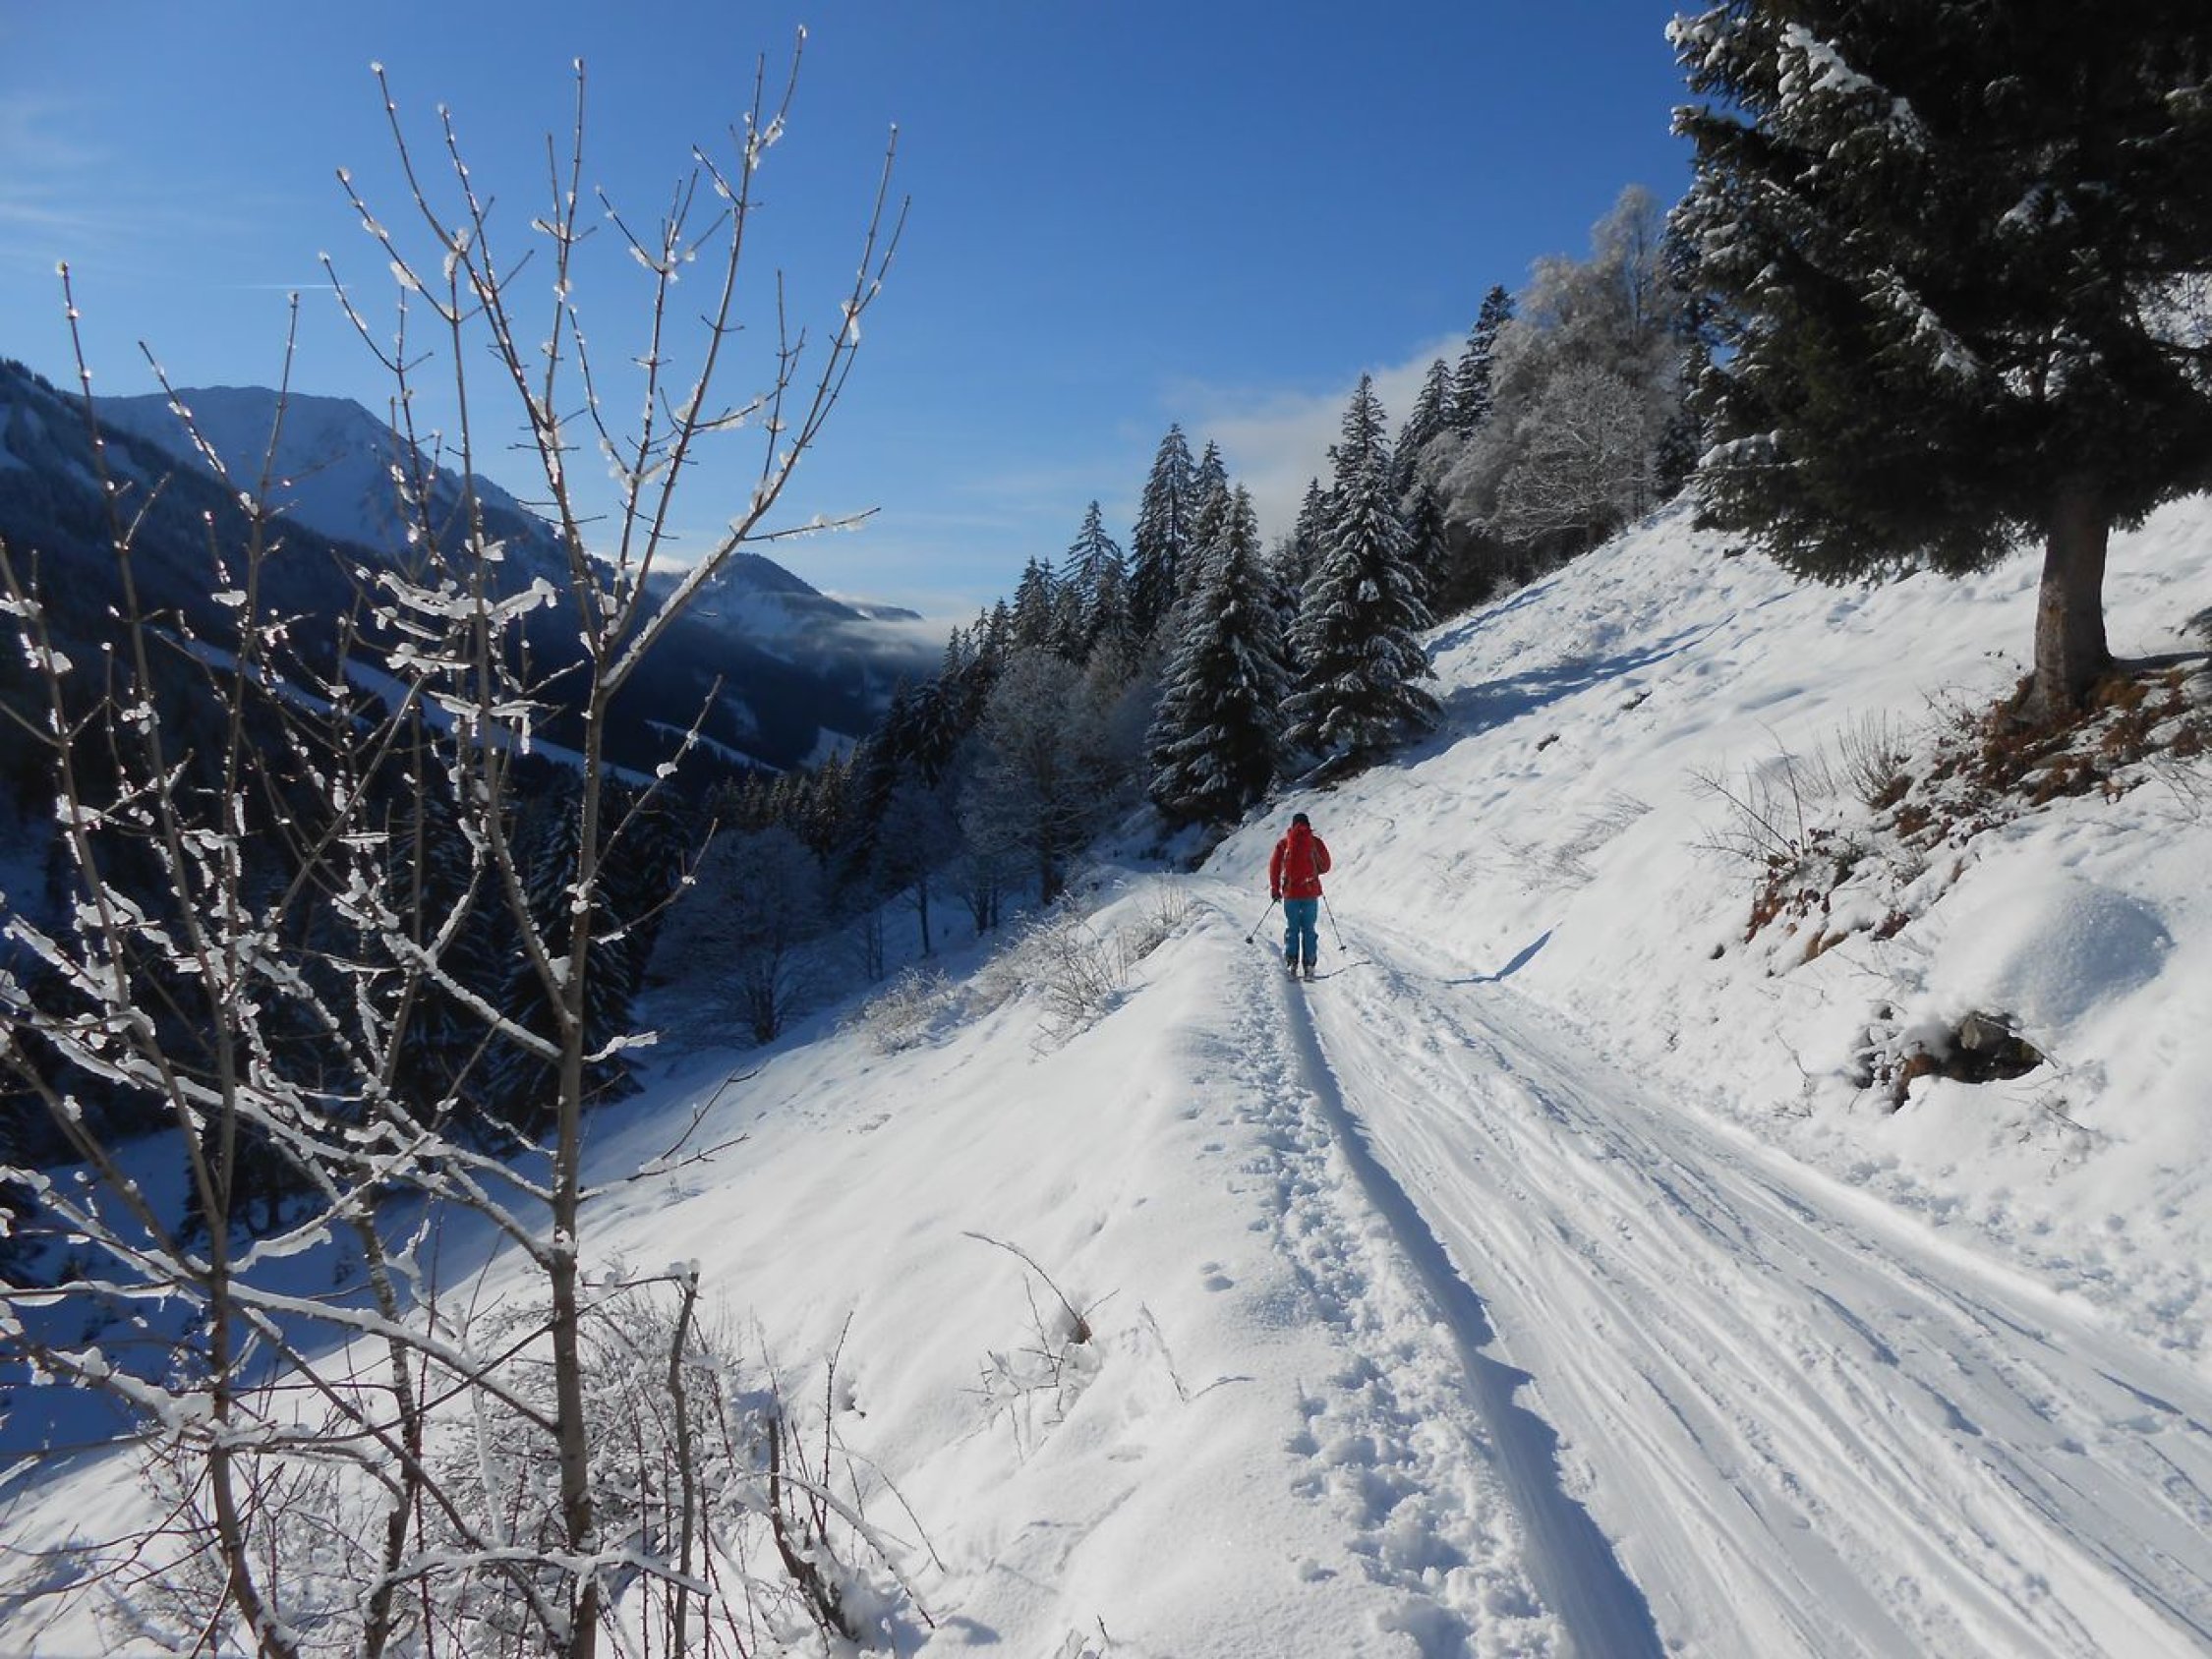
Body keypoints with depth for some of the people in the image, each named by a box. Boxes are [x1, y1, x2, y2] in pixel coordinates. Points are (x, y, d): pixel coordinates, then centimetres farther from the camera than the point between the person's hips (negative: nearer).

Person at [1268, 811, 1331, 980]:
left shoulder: (1284, 843, 0)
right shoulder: (1316, 842, -2)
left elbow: (1274, 866, 0)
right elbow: (1325, 867, 5)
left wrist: (1274, 888, 11)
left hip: (1290, 892, 0)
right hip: (1311, 892, 0)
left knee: (1291, 928, 9)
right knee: (1308, 929, 7)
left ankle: (1291, 963, 0)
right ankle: (1309, 965, 1)